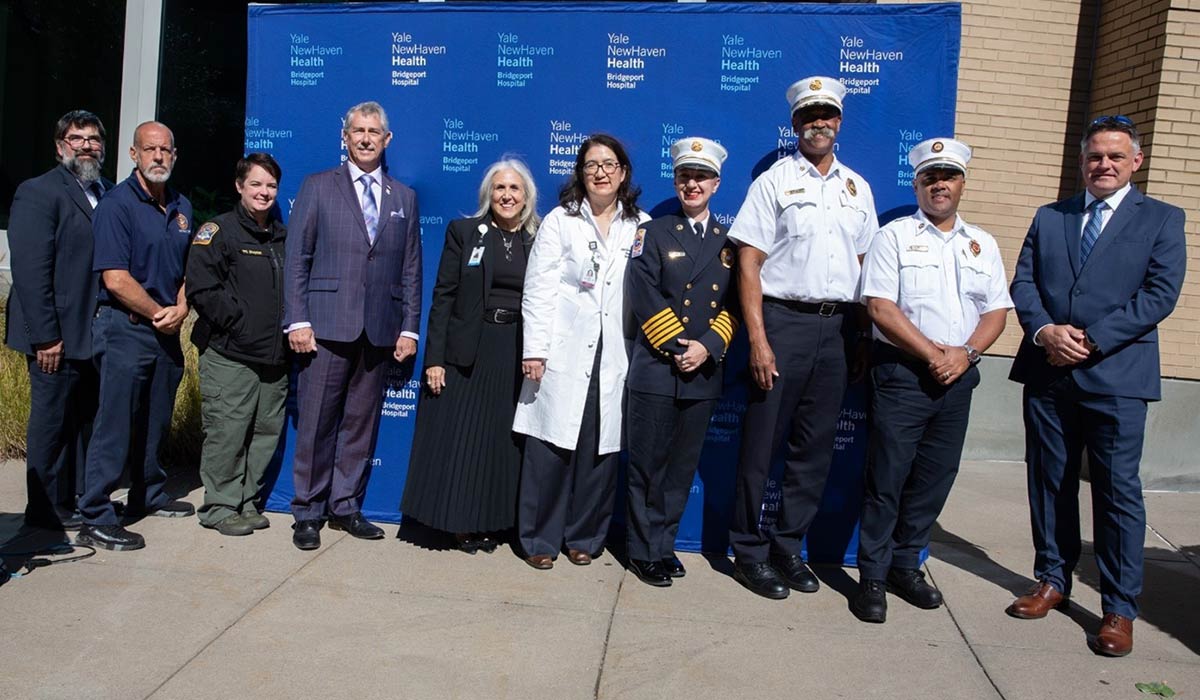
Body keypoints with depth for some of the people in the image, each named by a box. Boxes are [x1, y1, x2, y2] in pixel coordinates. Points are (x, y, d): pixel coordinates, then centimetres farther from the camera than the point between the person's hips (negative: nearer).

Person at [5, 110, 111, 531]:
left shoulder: (109, 193, 13)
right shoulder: (38, 193, -8)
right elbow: (31, 271, -14)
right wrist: (46, 337, -18)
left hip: (97, 334, 7)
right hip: (58, 338, -7)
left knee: (88, 419, 14)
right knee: (53, 421, 4)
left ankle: (83, 498, 26)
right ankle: (48, 508, 16)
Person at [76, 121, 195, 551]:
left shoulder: (182, 207, 12)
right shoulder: (117, 205, -9)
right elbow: (115, 279, -16)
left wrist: (181, 308, -2)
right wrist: (159, 314, -8)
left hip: (167, 331, 7)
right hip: (125, 328, -6)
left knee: (155, 422, 16)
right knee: (115, 425, -5)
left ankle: (149, 496, 31)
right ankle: (95, 519, 3)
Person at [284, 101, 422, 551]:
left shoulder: (404, 198, 14)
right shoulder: (318, 187, 8)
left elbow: (411, 269, 12)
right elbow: (297, 258, 3)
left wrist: (410, 327, 5)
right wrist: (297, 320, -6)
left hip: (381, 329, 2)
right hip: (327, 326, -2)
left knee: (362, 422, 8)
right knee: (317, 422, 1)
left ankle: (345, 506, 20)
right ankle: (308, 512, 13)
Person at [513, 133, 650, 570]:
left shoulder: (641, 227, 10)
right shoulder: (560, 221, 6)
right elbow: (538, 289, 1)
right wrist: (534, 350, -7)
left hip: (615, 357, 2)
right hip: (563, 354, -1)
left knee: (600, 449, 5)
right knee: (550, 447, 0)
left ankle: (584, 537, 20)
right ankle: (540, 539, 14)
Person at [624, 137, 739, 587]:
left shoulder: (730, 242, 12)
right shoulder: (654, 233, 4)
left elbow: (734, 304, 4)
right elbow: (643, 296, -8)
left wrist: (707, 347, -11)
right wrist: (677, 347, -13)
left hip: (703, 374, 3)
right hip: (656, 369, -3)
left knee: (682, 466, 11)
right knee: (647, 465, 3)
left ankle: (664, 545, 24)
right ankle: (643, 551, 16)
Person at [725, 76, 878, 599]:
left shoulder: (857, 187, 14)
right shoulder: (774, 182, 0)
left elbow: (864, 266, 16)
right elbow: (748, 264, -6)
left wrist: (862, 337, 8)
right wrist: (758, 339, -14)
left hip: (838, 327, 5)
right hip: (783, 320, -4)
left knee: (815, 447, 9)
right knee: (761, 442, 0)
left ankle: (787, 547, 22)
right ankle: (749, 552, 14)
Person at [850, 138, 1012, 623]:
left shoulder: (983, 245, 13)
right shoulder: (894, 237, -1)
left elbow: (996, 312, 10)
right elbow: (881, 308, -10)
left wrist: (965, 352, -8)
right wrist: (932, 354, -12)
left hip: (957, 378, 5)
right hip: (902, 373, -4)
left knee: (935, 478, 9)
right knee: (887, 477, -3)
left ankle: (906, 566, 24)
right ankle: (873, 577, 8)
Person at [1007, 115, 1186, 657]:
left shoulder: (1161, 220, 6)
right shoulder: (1049, 217, 15)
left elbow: (1161, 293, -6)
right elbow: (1023, 282, 6)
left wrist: (1092, 339, -15)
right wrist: (1044, 331, -12)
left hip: (1116, 376, -3)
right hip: (1047, 373, 4)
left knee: (1118, 490, 0)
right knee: (1049, 483, 11)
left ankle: (1120, 609, 11)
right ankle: (1053, 580, 26)